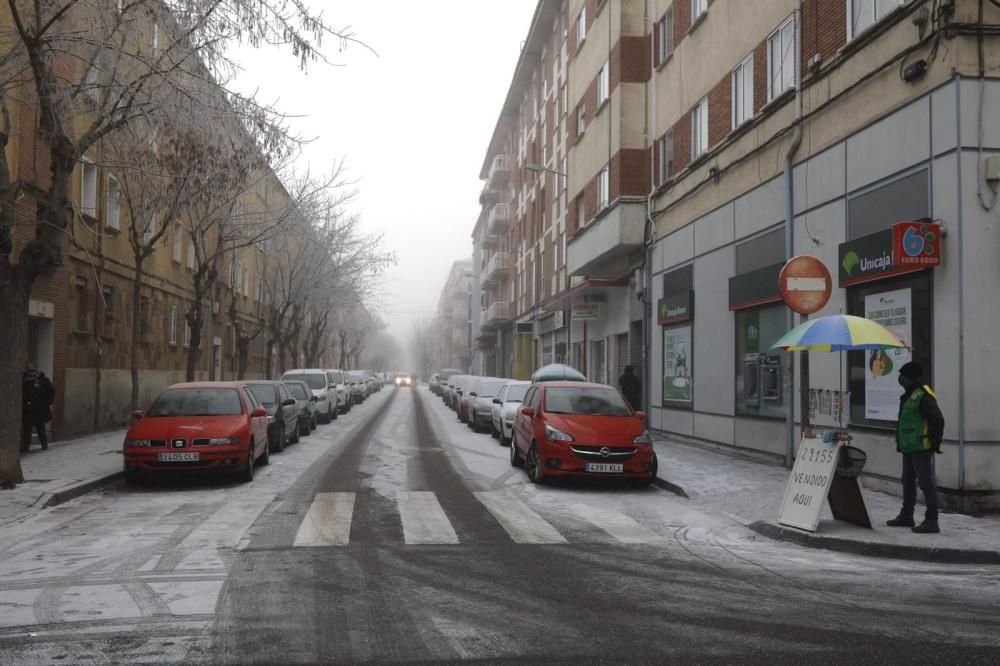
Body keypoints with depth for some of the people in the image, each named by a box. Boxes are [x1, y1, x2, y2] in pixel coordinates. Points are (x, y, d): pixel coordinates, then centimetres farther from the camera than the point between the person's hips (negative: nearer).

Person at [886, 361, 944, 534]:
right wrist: (900, 442, 21)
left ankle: (931, 521, -2)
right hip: (908, 448, 11)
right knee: (908, 482, 18)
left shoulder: (923, 396, -17)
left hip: (921, 448, -11)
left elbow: (937, 420, -21)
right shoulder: (909, 395, 15)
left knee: (927, 483, -6)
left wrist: (935, 443, -16)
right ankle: (906, 516, 29)